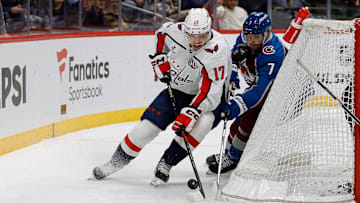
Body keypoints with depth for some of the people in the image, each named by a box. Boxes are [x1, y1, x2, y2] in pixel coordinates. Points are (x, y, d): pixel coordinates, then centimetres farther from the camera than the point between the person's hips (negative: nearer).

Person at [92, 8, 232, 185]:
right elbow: (161, 32, 10)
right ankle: (117, 162, 14)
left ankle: (166, 163, -17)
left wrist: (191, 112, -44)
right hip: (176, 90, 4)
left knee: (202, 122, -34)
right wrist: (159, 58, 1)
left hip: (207, 99, -4)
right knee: (148, 125, -7)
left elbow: (211, 92, -35)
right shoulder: (176, 31, -18)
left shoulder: (218, 50, -32)